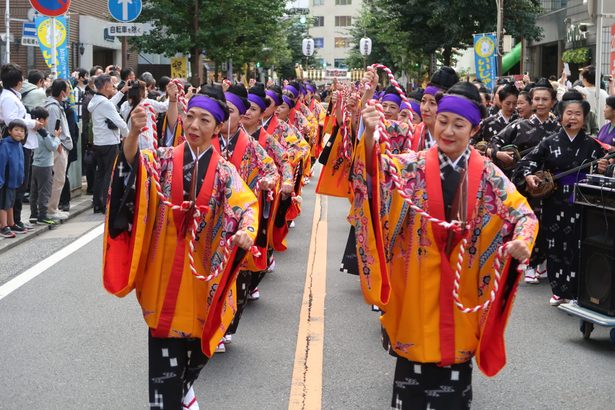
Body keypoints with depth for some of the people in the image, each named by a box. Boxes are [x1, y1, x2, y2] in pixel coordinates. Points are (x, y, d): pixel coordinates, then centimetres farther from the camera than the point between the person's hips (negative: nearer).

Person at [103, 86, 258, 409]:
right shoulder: (165, 159, 0)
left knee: (194, 341, 11)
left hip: (201, 273, 1)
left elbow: (246, 205, -13)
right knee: (164, 347, -4)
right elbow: (136, 166, -20)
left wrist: (246, 231, -36)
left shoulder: (224, 172, 1)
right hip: (164, 268, -1)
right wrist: (134, 134, -41)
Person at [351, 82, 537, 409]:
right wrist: (370, 137, -42)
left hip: (463, 282, 1)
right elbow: (380, 170, -22)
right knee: (416, 346, 7)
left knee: (456, 344, 9)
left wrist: (522, 241, -28)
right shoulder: (414, 165, -5)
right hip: (418, 280, 0)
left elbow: (522, 213, -6)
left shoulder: (488, 174, -3)